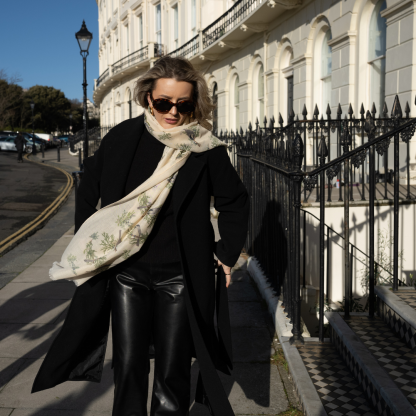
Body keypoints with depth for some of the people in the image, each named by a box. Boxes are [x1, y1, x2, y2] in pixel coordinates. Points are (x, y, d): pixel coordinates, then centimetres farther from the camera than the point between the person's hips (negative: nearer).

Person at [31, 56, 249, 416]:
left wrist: (227, 256, 1)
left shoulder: (207, 150, -7)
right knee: (128, 367, 9)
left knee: (172, 372, 8)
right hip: (126, 274, 2)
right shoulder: (123, 138, -3)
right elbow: (89, 189, 10)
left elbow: (235, 203, 5)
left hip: (179, 277, -1)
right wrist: (88, 243, 8)